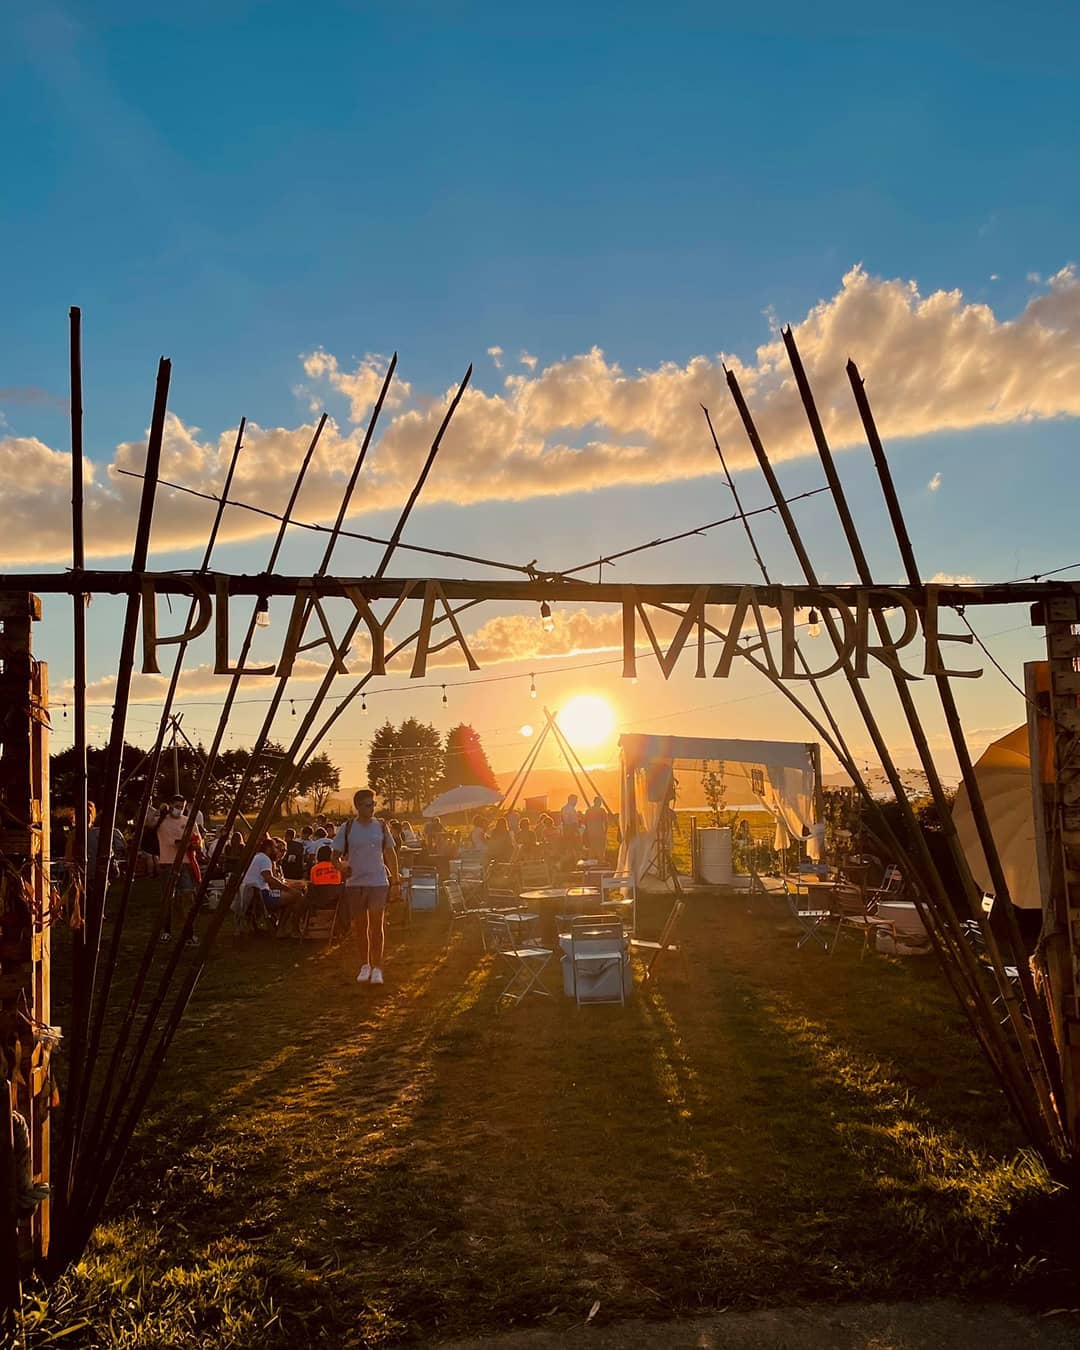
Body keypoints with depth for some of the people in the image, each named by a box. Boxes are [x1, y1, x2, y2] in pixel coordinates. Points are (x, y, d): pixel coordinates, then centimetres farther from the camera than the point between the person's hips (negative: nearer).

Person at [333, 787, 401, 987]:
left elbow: (390, 853, 13)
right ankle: (364, 965, 24)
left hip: (379, 882, 0)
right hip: (355, 883, 0)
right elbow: (336, 855, 2)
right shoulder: (346, 828, 0)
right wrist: (341, 865, -21)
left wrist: (396, 879, 10)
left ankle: (376, 968, 2)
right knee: (360, 926, 9)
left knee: (377, 925, -5)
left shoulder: (381, 826, 4)